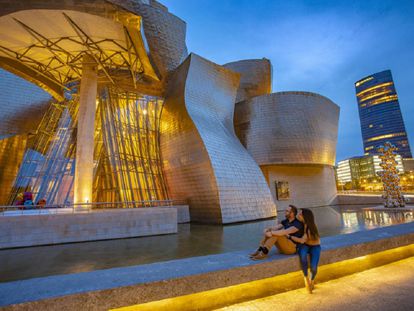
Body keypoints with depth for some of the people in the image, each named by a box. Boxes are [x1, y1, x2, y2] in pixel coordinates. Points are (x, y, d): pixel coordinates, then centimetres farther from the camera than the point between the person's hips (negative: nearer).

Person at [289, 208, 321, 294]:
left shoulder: (310, 226, -27)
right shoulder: (300, 223, -14)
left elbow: (302, 240, -32)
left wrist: (289, 236, -30)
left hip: (315, 246, -2)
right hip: (305, 245, 2)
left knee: (313, 267, -22)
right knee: (302, 254, -35)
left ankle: (312, 280, 14)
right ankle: (306, 279, -19)